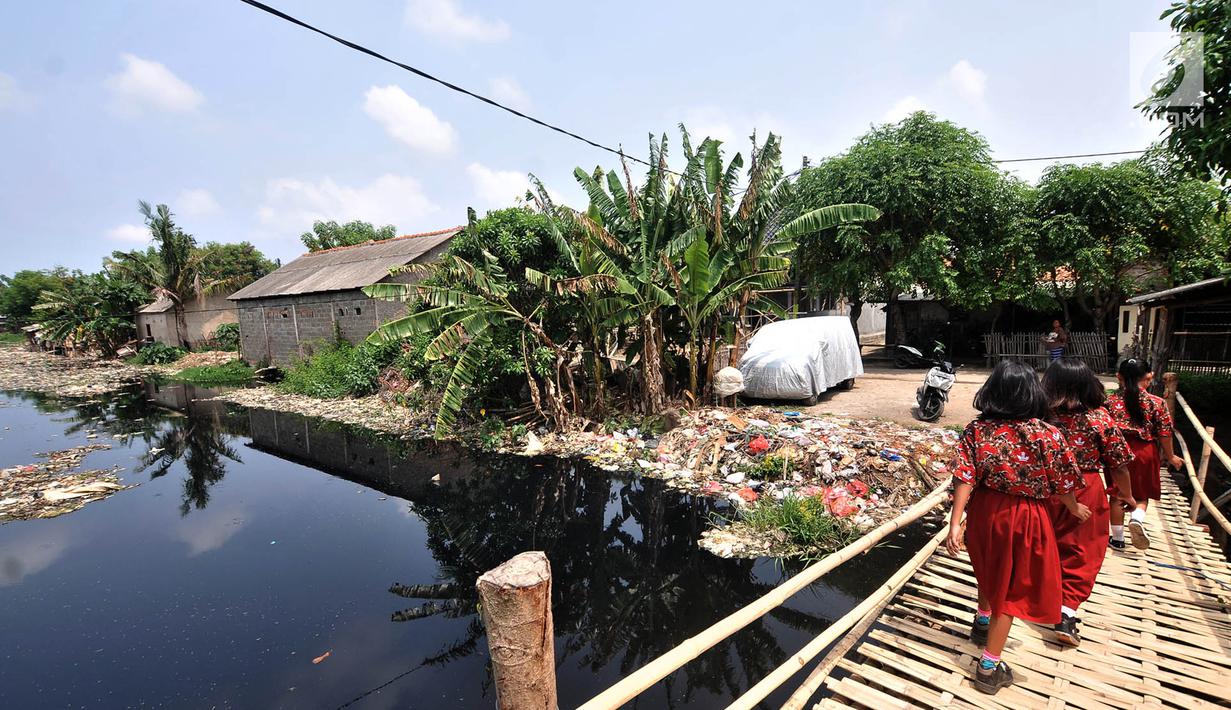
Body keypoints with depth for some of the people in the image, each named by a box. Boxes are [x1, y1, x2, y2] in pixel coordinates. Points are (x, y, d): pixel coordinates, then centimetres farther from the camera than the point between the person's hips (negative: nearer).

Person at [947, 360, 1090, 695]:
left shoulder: (976, 430, -13)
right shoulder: (1048, 434, -17)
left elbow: (965, 479, -15)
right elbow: (1061, 482, -4)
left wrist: (955, 523, -11)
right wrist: (1075, 509, 17)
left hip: (985, 512, 2)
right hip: (1023, 518, -2)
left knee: (990, 571, 29)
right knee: (1010, 587, 12)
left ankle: (982, 623, 53)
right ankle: (989, 667, 21)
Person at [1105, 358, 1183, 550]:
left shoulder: (1110, 402, -8)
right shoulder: (1157, 403, -9)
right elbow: (1164, 433, -4)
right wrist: (1170, 456, 11)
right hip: (1145, 453, 0)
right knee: (1142, 494, 19)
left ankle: (1117, 539, 19)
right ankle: (1137, 518, -10)